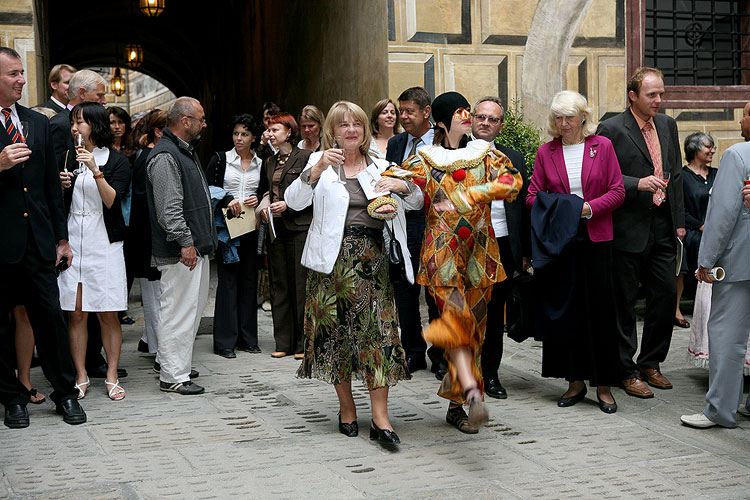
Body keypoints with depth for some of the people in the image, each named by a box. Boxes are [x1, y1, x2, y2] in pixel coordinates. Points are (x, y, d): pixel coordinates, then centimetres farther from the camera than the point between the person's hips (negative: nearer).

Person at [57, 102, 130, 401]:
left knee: (108, 315, -1)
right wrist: (62, 187, -3)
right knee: (76, 314, 2)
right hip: (72, 240, 3)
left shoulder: (117, 161, 1)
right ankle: (81, 378, 8)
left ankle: (112, 377, 7)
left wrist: (95, 170, -21)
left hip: (104, 242, -3)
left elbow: (113, 201, -12)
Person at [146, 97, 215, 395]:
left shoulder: (186, 151, 18)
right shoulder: (165, 157, -16)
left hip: (196, 248, 11)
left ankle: (175, 363, 27)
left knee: (193, 307, 16)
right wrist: (185, 242, -23)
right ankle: (172, 377, 0)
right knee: (178, 310, -6)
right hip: (180, 252, -11)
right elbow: (169, 208, -22)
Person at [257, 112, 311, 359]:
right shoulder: (270, 161, 17)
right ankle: (283, 342, 13)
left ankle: (303, 343, 2)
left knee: (300, 284, -5)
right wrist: (265, 204, 5)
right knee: (279, 284, 7)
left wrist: (288, 204, -14)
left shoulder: (304, 156, -4)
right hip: (276, 226, 7)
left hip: (299, 227, -7)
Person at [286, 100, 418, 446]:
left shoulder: (378, 167, 16)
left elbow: (417, 203, 16)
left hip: (371, 258, 2)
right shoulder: (321, 163, 7)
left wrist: (402, 186, -5)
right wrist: (317, 168, -20)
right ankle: (347, 409, 17)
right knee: (336, 330, 2)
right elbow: (294, 201, -7)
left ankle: (380, 416, -9)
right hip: (333, 259, -2)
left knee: (378, 328, -8)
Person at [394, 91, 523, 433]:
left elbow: (513, 182, -6)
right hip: (442, 248, -3)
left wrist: (464, 198, -15)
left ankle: (455, 404, 13)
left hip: (479, 251, 3)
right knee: (456, 315, -22)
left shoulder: (484, 155, 10)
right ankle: (472, 394, -38)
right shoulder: (424, 160, 6)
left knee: (472, 325, 3)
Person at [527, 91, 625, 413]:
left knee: (599, 310, 0)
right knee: (564, 311, 4)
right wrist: (556, 209, -10)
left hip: (595, 239, -2)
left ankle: (603, 385, 8)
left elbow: (617, 191, 0)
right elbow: (533, 195, 8)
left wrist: (589, 208, -14)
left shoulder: (602, 146, 3)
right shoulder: (546, 152, 8)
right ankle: (575, 381, 15)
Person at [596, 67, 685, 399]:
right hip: (628, 228, -6)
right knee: (624, 303, 2)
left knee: (666, 294, 8)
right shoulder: (611, 129, -8)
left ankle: (650, 363, 24)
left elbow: (675, 175, 16)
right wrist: (637, 183, -24)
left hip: (662, 227, 6)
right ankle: (627, 371, 13)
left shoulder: (668, 125, 12)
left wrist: (679, 221, 13)